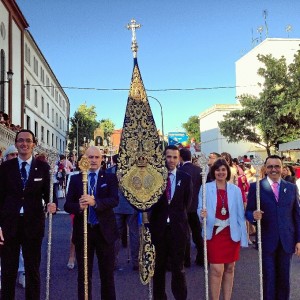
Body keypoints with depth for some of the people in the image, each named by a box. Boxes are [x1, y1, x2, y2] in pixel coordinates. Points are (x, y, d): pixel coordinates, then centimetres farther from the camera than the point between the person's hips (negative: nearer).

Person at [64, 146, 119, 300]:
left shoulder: (110, 178, 0)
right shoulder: (75, 179, 4)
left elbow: (115, 200, -14)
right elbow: (67, 205, -1)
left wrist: (95, 202, -30)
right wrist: (79, 206, -23)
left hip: (104, 231, -1)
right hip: (83, 231, 1)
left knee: (107, 274, 11)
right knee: (83, 274, 11)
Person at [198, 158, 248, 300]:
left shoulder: (235, 190, 2)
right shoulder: (205, 188, -3)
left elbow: (240, 214, 3)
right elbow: (200, 210, -1)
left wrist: (243, 237, 1)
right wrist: (202, 214, -25)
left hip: (232, 234, 3)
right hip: (214, 233, -2)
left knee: (229, 268, 12)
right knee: (217, 270, -6)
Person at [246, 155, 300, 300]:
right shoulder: (255, 187, -3)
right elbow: (248, 211, -2)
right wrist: (254, 215, -25)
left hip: (287, 240, 2)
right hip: (266, 240, -2)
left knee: (284, 277, 13)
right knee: (268, 277, 6)